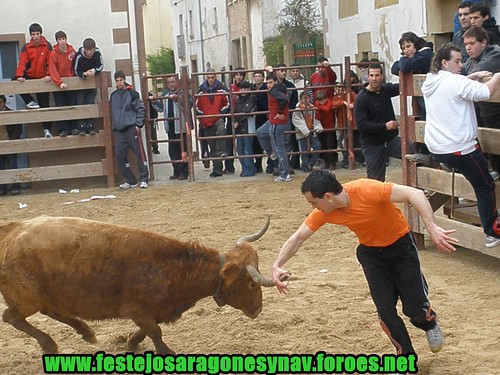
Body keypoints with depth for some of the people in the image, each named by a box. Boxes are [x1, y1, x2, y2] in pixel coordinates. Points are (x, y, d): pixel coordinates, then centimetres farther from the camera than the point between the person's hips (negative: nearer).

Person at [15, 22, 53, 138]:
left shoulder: (47, 46, -7)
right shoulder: (26, 47, -4)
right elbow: (22, 62, -12)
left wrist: (49, 75, -23)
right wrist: (19, 75, -27)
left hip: (43, 79, -2)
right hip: (29, 77, 2)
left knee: (44, 105, -2)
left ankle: (47, 129, 4)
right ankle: (30, 102, -5)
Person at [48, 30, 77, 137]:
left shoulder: (72, 51, -2)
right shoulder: (54, 53, -10)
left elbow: (75, 65, 10)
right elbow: (52, 71, -16)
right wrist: (60, 83, -26)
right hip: (58, 83, -2)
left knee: (72, 106, 4)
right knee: (60, 107, -2)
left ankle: (73, 128, 10)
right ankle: (63, 129, 1)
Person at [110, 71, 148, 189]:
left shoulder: (132, 93, 0)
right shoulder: (113, 96, 16)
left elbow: (140, 109, -2)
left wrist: (138, 125, -9)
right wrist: (113, 126, 17)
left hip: (132, 128, -5)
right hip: (118, 130, 6)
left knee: (139, 153, -7)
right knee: (119, 155, 1)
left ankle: (143, 179, -2)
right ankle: (131, 180, 10)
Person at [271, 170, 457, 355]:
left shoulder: (367, 189, -34)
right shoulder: (324, 212, -18)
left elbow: (415, 194, -38)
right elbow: (297, 238, -7)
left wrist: (432, 228, -47)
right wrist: (277, 266, -19)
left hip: (400, 244, -4)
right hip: (371, 252, 4)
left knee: (415, 308, -2)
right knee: (386, 311, -4)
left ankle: (430, 323, 35)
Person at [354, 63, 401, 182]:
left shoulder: (386, 89, 4)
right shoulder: (361, 98, -12)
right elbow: (361, 125, -18)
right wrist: (385, 126, -22)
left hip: (390, 139, 4)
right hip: (373, 145, -4)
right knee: (375, 180, 1)